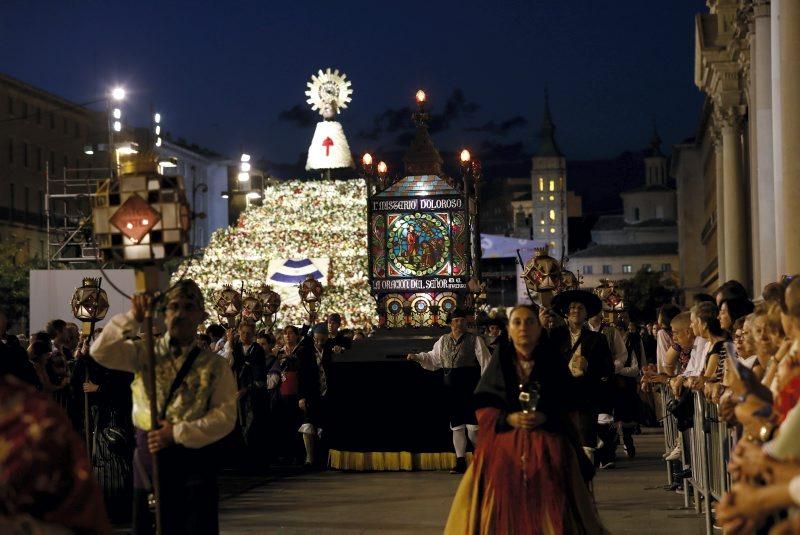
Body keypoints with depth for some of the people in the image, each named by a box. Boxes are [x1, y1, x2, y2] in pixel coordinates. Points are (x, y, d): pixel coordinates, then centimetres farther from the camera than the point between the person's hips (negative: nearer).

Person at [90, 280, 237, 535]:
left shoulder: (215, 365, 0)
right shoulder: (144, 353, 6)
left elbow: (225, 416, -7)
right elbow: (100, 351, -6)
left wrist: (178, 433, -15)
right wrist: (133, 318, -13)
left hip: (192, 458, -2)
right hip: (148, 454, 2)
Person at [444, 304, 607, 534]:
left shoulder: (552, 359, 4)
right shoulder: (501, 360, 3)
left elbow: (570, 403, 2)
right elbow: (483, 407, 2)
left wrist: (546, 417, -14)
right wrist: (507, 419, -14)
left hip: (548, 444, 0)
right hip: (505, 443, 0)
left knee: (549, 511, -6)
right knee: (505, 508, -5)